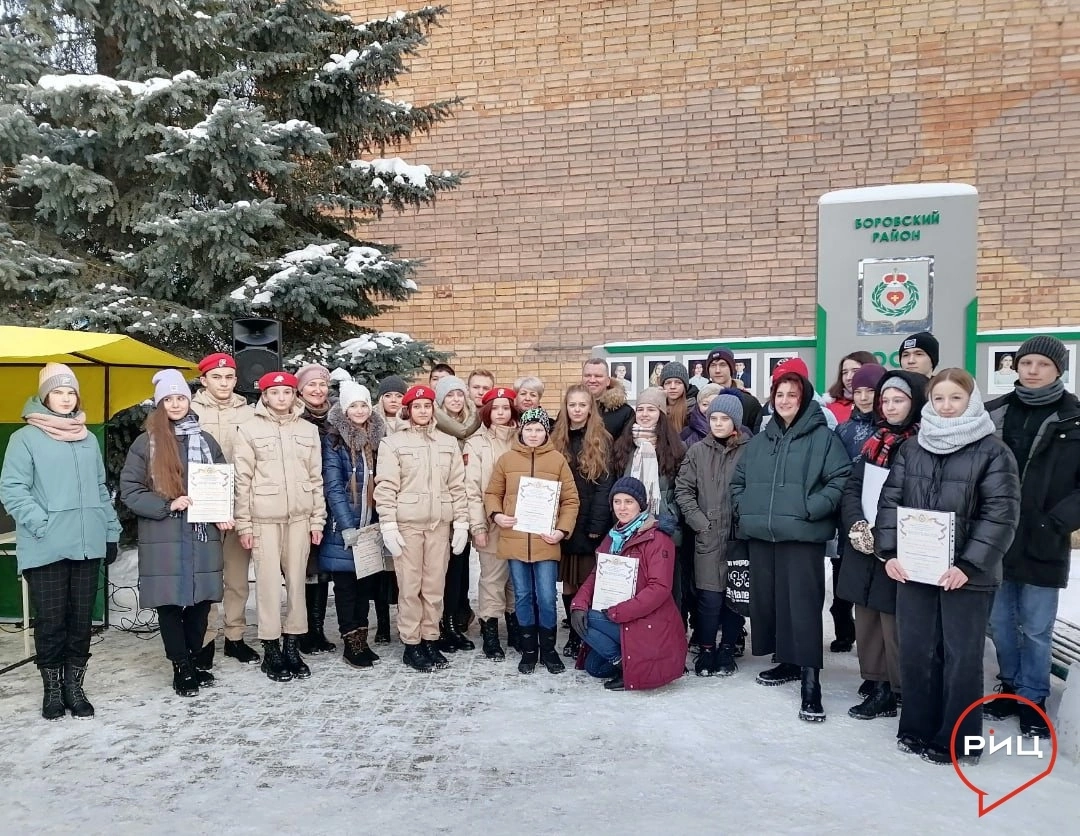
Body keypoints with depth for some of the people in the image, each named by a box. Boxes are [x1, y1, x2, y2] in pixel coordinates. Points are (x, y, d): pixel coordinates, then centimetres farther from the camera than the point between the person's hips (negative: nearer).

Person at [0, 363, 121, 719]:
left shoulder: (88, 439, 14)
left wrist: (111, 532, 12)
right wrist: (41, 525, -17)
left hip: (88, 545, 4)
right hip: (46, 548, -4)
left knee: (81, 619, 8)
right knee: (51, 620, 3)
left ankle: (74, 686, 20)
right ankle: (52, 689, 18)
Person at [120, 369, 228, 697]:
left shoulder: (206, 440, 10)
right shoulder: (146, 443, 1)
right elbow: (130, 490, -1)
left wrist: (222, 516, -3)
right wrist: (167, 505, -14)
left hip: (202, 535, 3)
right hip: (163, 538, -3)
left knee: (200, 601, 8)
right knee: (170, 603, 2)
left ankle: (194, 662, 23)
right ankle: (182, 668, 15)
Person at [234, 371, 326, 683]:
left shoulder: (309, 430, 9)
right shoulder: (250, 429, 1)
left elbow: (316, 478, 10)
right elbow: (242, 479, -1)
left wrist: (318, 519, 6)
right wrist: (243, 522, -5)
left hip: (299, 517, 3)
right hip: (264, 517, -3)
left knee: (297, 580, 7)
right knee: (269, 581, -1)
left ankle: (292, 645, 18)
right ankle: (271, 649, 11)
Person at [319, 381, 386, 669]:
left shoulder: (378, 438, 9)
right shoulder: (333, 440, -5)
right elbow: (333, 486, -10)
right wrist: (348, 527, -16)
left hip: (371, 525, 4)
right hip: (343, 527, -4)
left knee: (366, 582, 10)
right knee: (346, 585, 3)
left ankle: (362, 638, 20)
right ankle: (351, 642, 11)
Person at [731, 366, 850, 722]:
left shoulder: (823, 437, -1)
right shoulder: (759, 440, 15)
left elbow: (841, 479, -8)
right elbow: (738, 480, 23)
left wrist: (810, 509, -16)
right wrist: (745, 510, 8)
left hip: (802, 536, -6)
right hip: (760, 535, 6)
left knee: (803, 604, -7)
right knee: (767, 599, 12)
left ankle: (811, 682, -2)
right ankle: (787, 662, 29)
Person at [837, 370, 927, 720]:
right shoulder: (873, 441, 13)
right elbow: (852, 488, 10)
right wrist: (857, 525, -7)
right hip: (863, 547, 6)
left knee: (893, 621, -1)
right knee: (866, 618, 13)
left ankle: (892, 691, 11)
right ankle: (873, 680, 26)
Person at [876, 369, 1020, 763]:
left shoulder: (993, 450, -5)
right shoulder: (911, 448, 8)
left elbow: (1001, 514, -11)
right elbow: (890, 500, 8)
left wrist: (969, 564, -17)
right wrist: (889, 552, -3)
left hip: (966, 574, -4)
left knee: (962, 656, 6)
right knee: (915, 652, 11)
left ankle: (956, 741, 19)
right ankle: (917, 730, 26)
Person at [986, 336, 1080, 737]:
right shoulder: (994, 413, 4)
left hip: (1042, 546, -2)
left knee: (1035, 629, 7)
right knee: (1000, 622, 14)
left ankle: (1033, 699, 23)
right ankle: (1011, 687, 32)